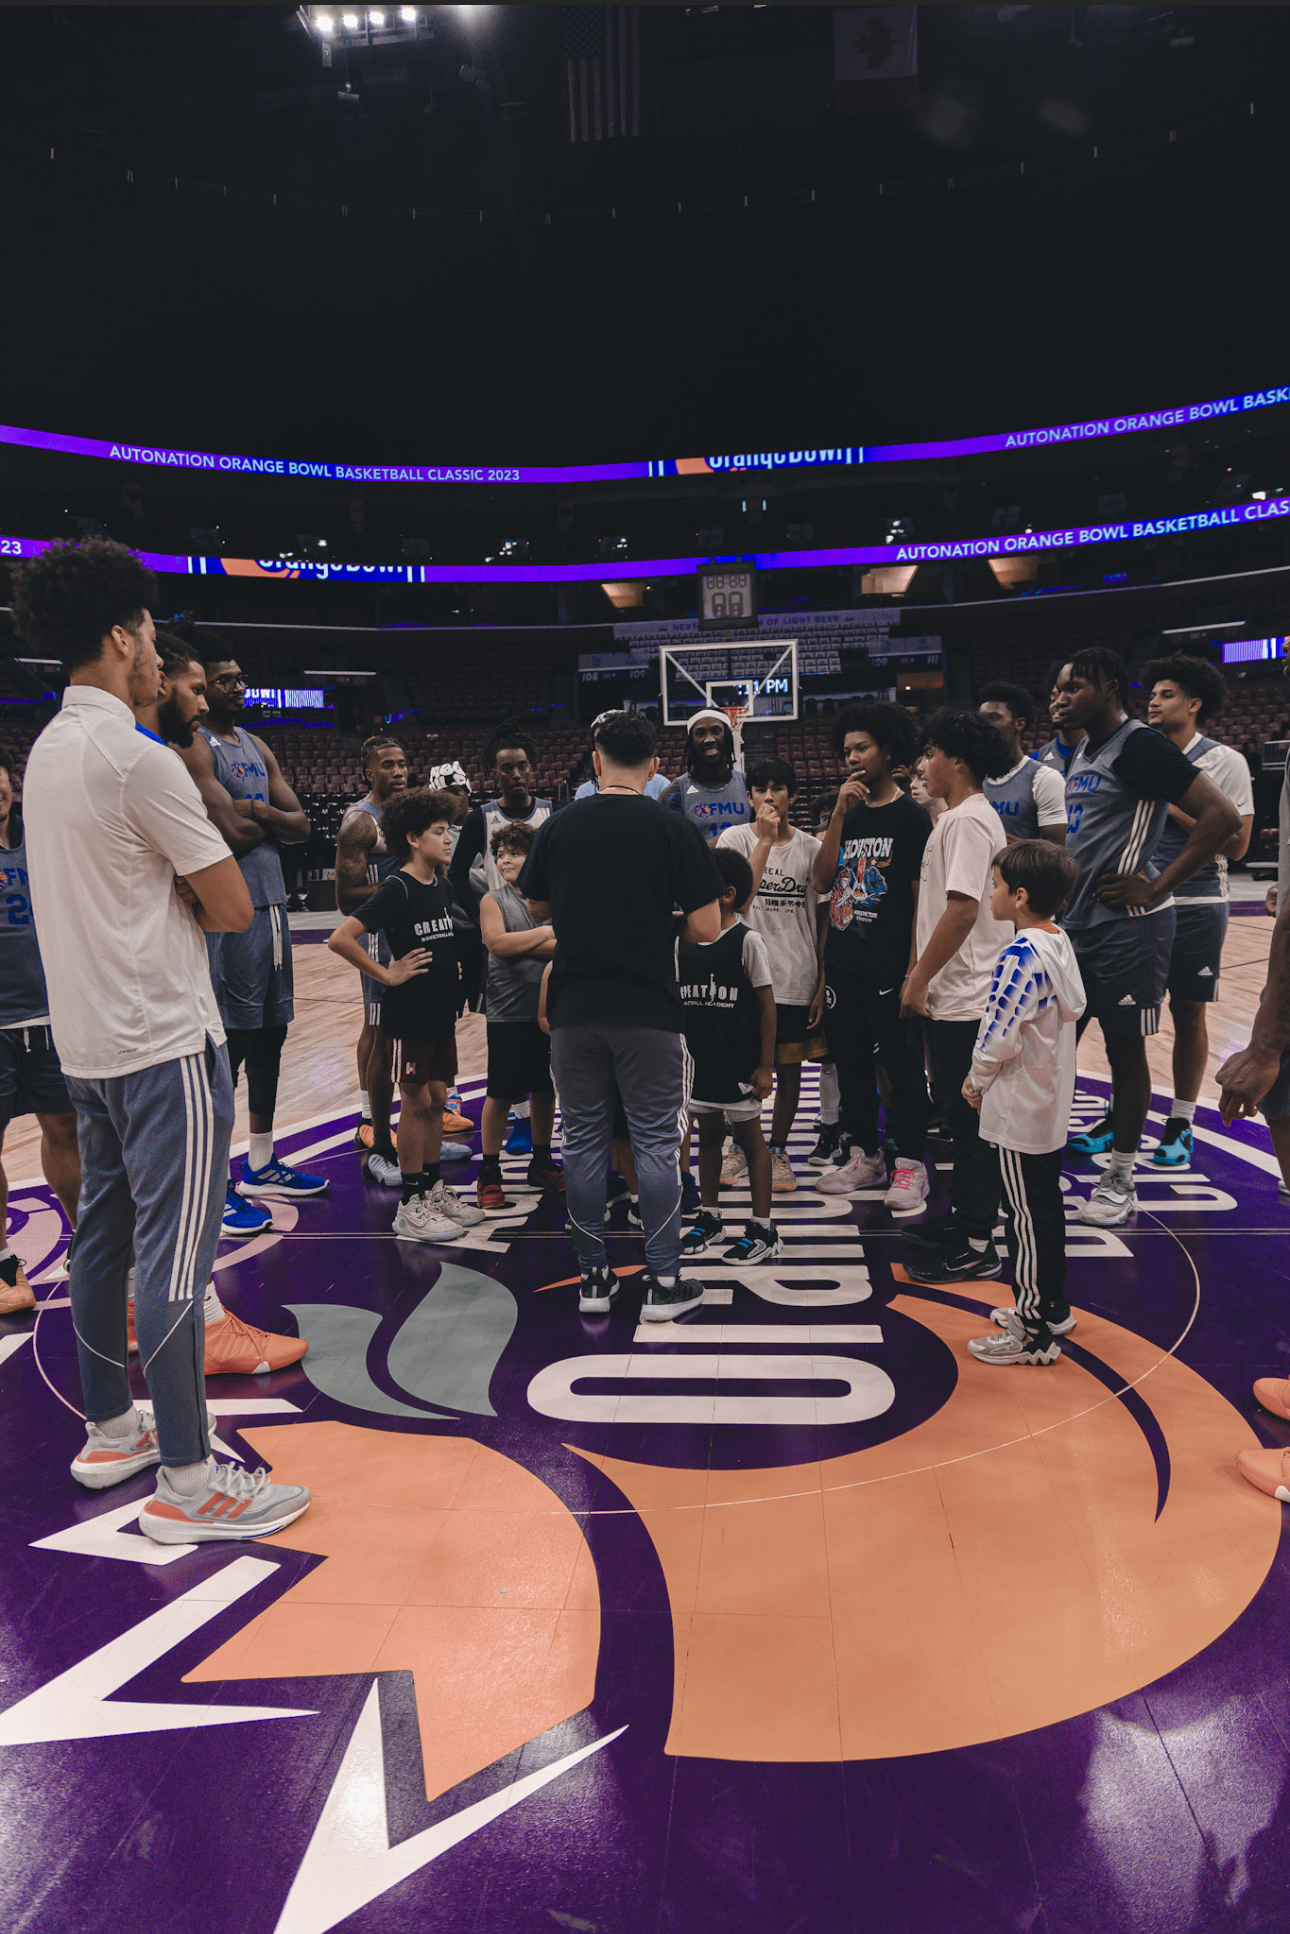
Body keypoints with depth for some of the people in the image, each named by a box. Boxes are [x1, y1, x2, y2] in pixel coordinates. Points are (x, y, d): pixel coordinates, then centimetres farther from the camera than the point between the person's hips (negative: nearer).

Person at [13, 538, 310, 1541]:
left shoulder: (48, 751, 11)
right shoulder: (140, 759, -17)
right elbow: (233, 909, -15)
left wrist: (163, 893, 3)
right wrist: (185, 896, 2)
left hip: (87, 1039, 10)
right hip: (165, 1043, -9)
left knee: (105, 1233, 17)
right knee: (174, 1252, -3)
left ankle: (110, 1431, 32)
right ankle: (188, 1483, 6)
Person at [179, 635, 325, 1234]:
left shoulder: (256, 747, 16)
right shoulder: (193, 748, -12)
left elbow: (300, 825, 9)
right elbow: (233, 834, -22)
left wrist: (258, 811, -8)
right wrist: (270, 819, -3)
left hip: (271, 903, 9)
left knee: (270, 1032, 15)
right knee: (230, 1044, -6)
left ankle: (261, 1166, 28)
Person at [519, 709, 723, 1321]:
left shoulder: (558, 827, 2)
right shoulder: (675, 830, -5)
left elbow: (537, 909, 14)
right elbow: (706, 928, -7)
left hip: (573, 1008, 2)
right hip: (648, 1011, -2)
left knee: (584, 1142, 10)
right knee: (656, 1143, 6)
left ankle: (593, 1279, 18)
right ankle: (662, 1282, 12)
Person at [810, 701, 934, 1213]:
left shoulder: (911, 816, -5)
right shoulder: (849, 814, 13)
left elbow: (923, 898, -8)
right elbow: (823, 881, 1)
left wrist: (914, 971, -14)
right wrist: (839, 813, -6)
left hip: (889, 969, -6)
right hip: (841, 965, 7)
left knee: (902, 1065, 2)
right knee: (850, 1062, 13)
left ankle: (911, 1163, 13)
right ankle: (864, 1156, 25)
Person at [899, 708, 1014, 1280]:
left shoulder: (969, 819, -16)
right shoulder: (959, 816, 16)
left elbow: (963, 908, -24)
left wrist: (918, 978, -18)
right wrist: (921, 972, 18)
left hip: (966, 998, -10)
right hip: (953, 994, 10)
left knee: (970, 1119, -2)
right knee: (959, 1113, 18)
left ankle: (975, 1247, 7)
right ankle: (964, 1215, 32)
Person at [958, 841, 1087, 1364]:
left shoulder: (1021, 955, -23)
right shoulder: (1060, 943, 6)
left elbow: (999, 1038, -24)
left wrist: (976, 1081, -5)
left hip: (1019, 1111, -9)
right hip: (1053, 1105, 10)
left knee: (1026, 1217, 0)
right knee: (1048, 1206, 19)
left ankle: (1034, 1335, 10)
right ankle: (1052, 1308, 33)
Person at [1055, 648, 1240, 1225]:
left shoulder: (1140, 745, -14)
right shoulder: (1083, 752, 13)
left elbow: (1221, 816, -21)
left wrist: (1155, 887, -20)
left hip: (1125, 925, -8)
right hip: (1075, 921, 9)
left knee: (1126, 1049, 2)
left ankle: (1120, 1183, 15)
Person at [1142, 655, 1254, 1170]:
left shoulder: (1223, 762, -5)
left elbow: (1236, 843, -13)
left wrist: (1173, 805, -15)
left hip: (1195, 908, -4)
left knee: (1188, 1013, 5)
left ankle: (1181, 1123, 17)